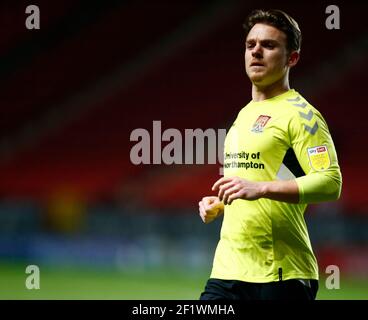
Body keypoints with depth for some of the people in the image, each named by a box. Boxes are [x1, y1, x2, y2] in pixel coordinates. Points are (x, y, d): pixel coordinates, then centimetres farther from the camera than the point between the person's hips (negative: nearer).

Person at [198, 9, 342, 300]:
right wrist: (218, 205, 15)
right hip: (227, 270, 8)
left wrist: (260, 189, -25)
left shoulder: (299, 113, -6)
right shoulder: (244, 115, 22)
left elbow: (331, 182, -17)